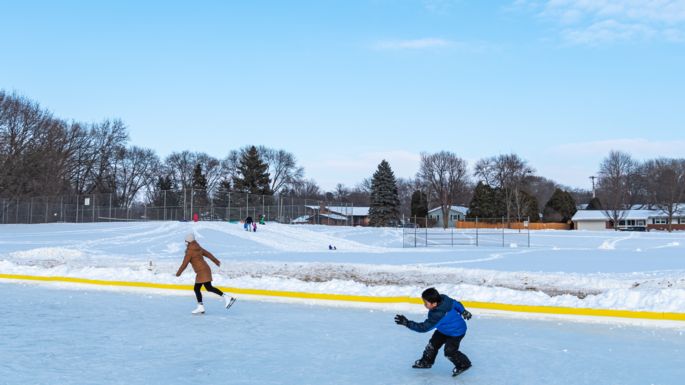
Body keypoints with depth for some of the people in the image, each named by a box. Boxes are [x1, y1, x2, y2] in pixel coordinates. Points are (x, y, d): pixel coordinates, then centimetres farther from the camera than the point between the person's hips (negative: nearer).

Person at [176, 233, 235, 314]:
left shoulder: (190, 251, -12)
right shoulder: (198, 248, 13)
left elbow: (184, 264, -9)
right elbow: (207, 253, 23)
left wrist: (178, 273, 4)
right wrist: (215, 260, 36)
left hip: (202, 271, -10)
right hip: (205, 270, 10)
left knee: (209, 287, -17)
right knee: (196, 289, 10)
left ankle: (227, 298, -24)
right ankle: (200, 307, 8)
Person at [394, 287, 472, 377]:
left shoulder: (437, 315, -41)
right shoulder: (444, 298, -20)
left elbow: (424, 327, -37)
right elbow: (456, 303, -3)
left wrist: (407, 323, -40)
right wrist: (463, 312, 15)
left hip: (456, 332, -10)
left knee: (449, 351, -10)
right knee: (433, 343, 12)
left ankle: (464, 364, 16)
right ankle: (426, 362, 31)